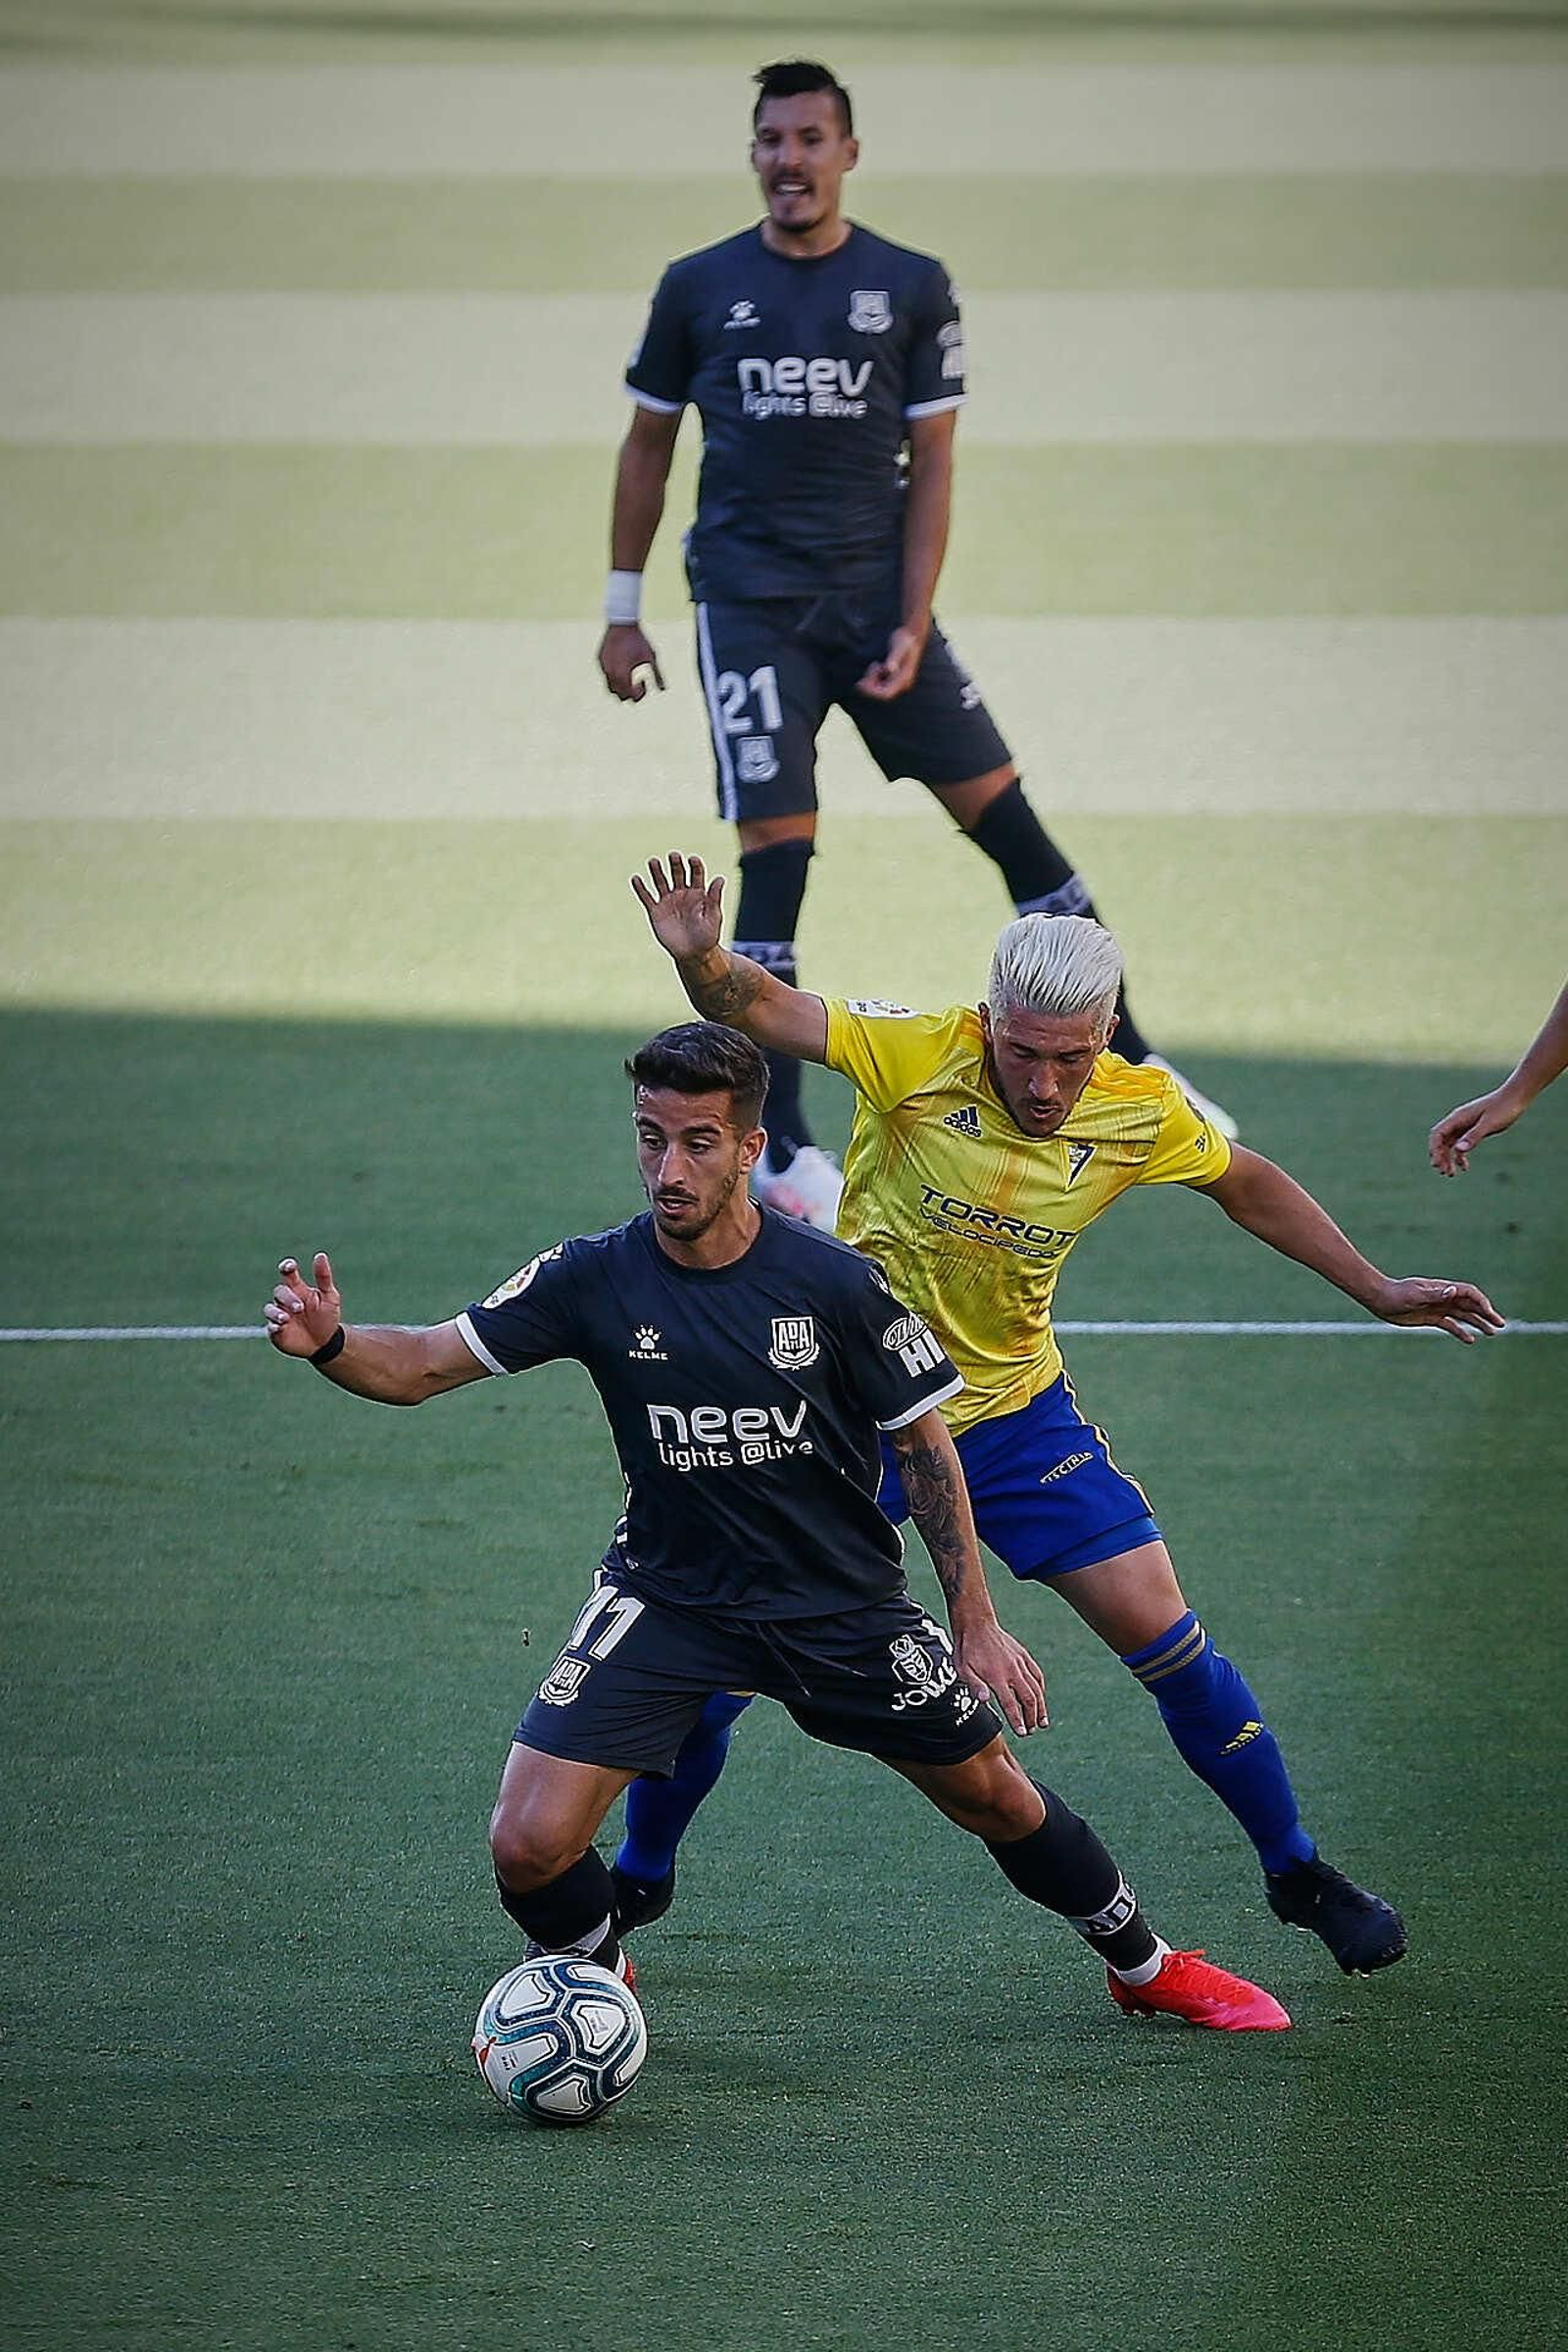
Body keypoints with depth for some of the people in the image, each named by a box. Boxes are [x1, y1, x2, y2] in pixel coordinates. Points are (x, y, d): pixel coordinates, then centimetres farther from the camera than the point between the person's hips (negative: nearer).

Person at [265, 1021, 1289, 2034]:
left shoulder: (837, 1283, -16)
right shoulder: (593, 1279, -14)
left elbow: (924, 1443, -5)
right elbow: (425, 1363, -14)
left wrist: (976, 1625, -5)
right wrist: (330, 1342, -36)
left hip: (846, 1600, 0)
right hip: (667, 1598, 0)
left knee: (993, 1794, 12)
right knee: (531, 1845, -15)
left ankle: (1148, 1966, 39)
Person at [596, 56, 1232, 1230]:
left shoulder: (912, 289, 3)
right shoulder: (699, 288, 4)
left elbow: (931, 464, 3)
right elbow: (649, 444, 12)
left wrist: (912, 625, -6)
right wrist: (624, 609, 10)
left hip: (876, 594, 1)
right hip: (749, 603, -1)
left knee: (1004, 813, -1)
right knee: (777, 854, -11)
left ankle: (1130, 1067, 11)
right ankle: (782, 1147, -8)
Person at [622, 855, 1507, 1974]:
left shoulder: (1141, 1112, -12)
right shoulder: (920, 1055, -23)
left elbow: (1247, 1185, 8)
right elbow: (762, 1008, -31)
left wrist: (1377, 1289, 7)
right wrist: (703, 961, -53)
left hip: (1014, 1413, 2)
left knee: (1166, 1637, -5)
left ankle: (1298, 1873, 15)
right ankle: (640, 1879, 21)